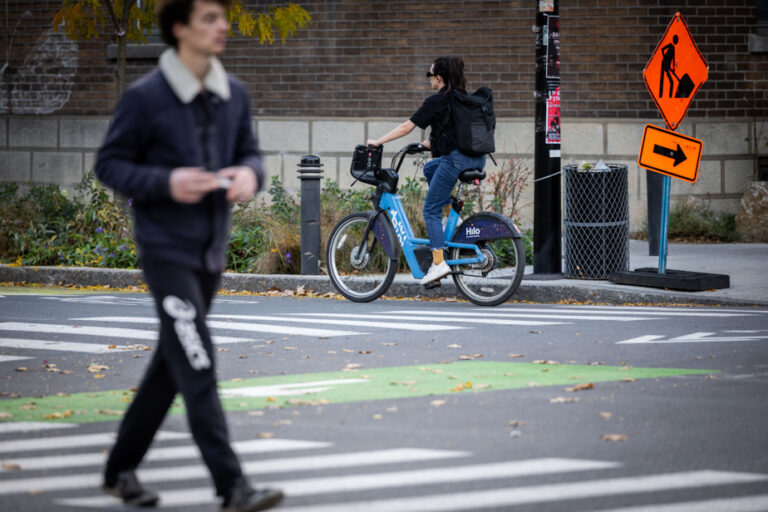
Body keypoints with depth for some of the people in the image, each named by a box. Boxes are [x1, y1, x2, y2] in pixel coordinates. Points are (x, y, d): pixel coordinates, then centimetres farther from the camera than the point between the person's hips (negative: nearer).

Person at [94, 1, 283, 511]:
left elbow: (250, 152, 15)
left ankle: (121, 468, 28)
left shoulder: (234, 95, 5)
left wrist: (250, 174, -10)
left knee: (173, 364, 14)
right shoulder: (145, 97, -12)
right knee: (197, 366, -14)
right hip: (167, 248, -7)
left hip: (211, 249, 7)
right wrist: (166, 182, -21)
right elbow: (109, 163, -6)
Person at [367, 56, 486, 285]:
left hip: (457, 159, -8)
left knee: (431, 210, 0)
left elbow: (407, 127, -4)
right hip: (478, 159, 8)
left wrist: (378, 142, 4)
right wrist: (429, 143, 39)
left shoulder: (437, 101, -6)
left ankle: (439, 262, -10)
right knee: (430, 168, 32)